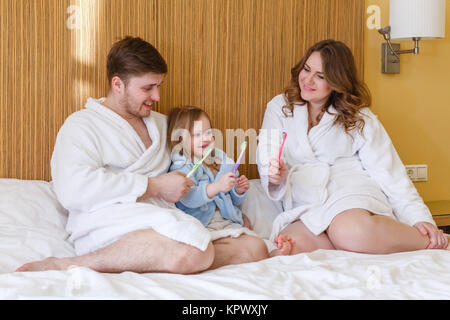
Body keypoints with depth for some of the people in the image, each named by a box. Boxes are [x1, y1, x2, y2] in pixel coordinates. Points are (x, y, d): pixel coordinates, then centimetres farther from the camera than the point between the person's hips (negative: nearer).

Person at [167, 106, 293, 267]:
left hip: (229, 223, 7)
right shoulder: (181, 167, -4)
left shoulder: (222, 162, 17)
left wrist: (239, 191, 2)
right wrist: (217, 186, -38)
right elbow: (189, 199, -24)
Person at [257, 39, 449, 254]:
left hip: (354, 196, -1)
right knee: (291, 246, -35)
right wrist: (276, 177, -15)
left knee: (352, 231, -39)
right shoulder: (279, 107, 18)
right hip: (304, 210, 2)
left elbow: (388, 173, 5)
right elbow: (267, 163, 11)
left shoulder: (359, 118, 14)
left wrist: (421, 218, -8)